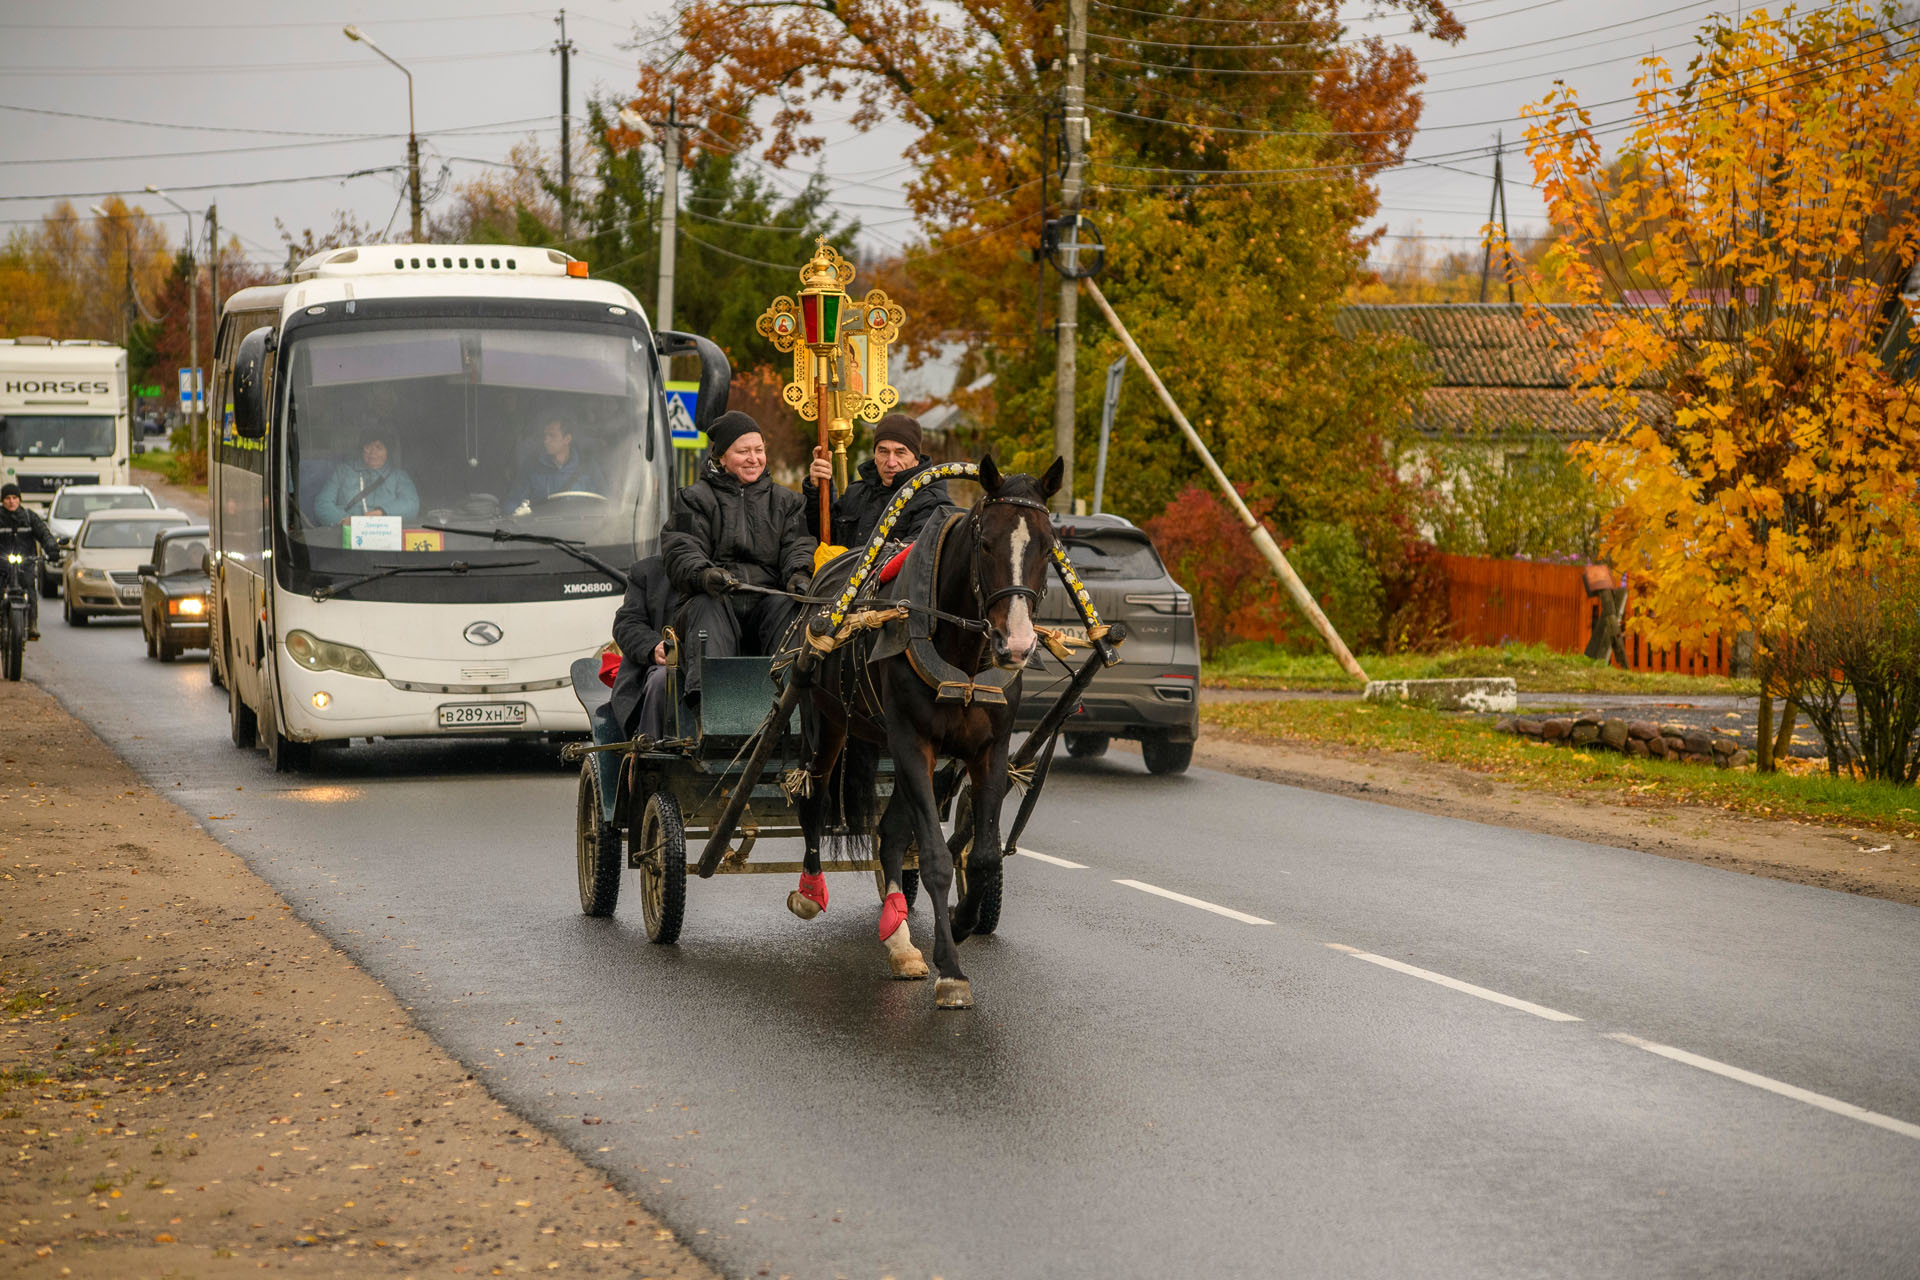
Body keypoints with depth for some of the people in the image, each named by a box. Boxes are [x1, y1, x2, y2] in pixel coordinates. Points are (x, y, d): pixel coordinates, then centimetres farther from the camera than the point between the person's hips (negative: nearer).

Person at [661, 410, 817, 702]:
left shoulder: (784, 500, 24)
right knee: (707, 606, -35)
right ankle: (704, 687, -57)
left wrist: (799, 574, -18)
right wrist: (703, 574, -26)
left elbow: (798, 545, 9)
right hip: (716, 599, -2)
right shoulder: (695, 499, 15)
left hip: (766, 603, 2)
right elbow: (681, 550, -1)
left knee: (787, 606, -31)